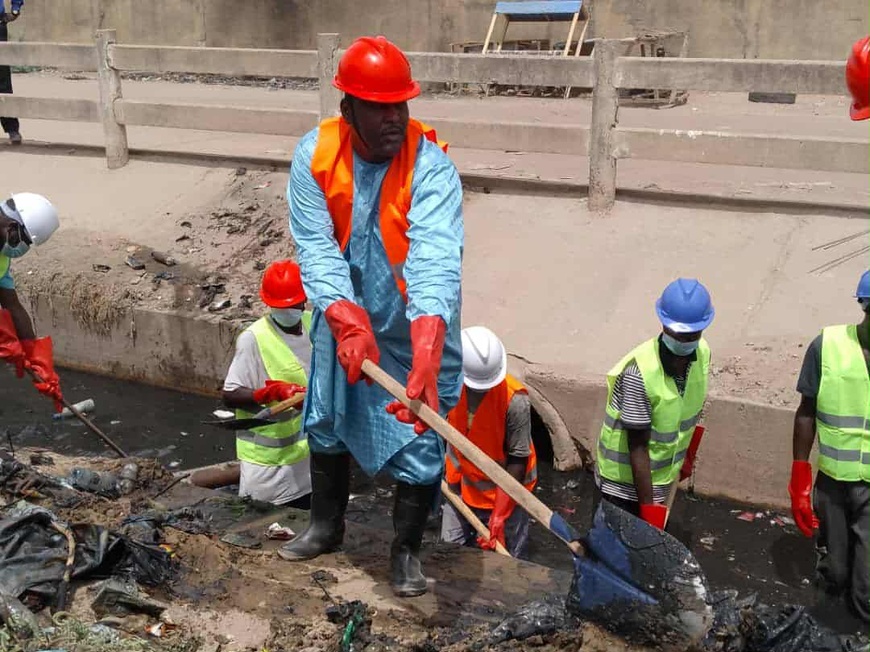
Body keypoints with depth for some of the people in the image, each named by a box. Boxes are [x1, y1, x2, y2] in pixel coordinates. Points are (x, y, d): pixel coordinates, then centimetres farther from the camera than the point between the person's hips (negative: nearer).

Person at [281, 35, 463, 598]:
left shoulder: (431, 164, -26)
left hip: (417, 325, -3)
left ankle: (406, 549, 26)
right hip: (342, 315, 4)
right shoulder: (315, 154, -16)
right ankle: (327, 526, 44)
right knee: (327, 420, 19)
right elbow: (317, 248, -23)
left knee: (419, 436, 1)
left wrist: (425, 358, -52)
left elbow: (434, 262, -39)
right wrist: (348, 322, -40)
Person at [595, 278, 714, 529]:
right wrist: (648, 506, -23)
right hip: (625, 482, -6)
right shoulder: (639, 373, -32)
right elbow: (638, 445, -26)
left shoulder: (702, 354, -11)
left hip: (662, 477, 6)